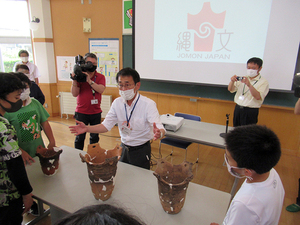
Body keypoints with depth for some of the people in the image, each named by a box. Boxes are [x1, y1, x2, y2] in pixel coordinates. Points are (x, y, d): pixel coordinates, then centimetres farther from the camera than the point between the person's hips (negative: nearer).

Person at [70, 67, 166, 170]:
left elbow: (160, 128, -29)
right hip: (124, 148, 5)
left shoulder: (148, 104, -20)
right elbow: (106, 125, -2)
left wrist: (159, 133, -53)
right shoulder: (117, 103, -5)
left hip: (141, 150, -4)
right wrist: (87, 128, -17)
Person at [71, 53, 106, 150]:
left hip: (96, 112, 1)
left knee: (94, 137, 11)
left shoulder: (100, 77, 3)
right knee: (80, 137, 4)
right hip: (81, 112, -1)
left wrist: (89, 80, -25)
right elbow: (74, 94, -6)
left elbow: (101, 90, -16)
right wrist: (74, 80, -18)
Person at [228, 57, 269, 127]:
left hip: (250, 112, -5)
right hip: (237, 109, 5)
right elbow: (230, 89, 6)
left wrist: (249, 85, -34)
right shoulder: (242, 79, 10)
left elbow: (258, 97, -20)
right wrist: (232, 81, -16)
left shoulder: (263, 82, -5)